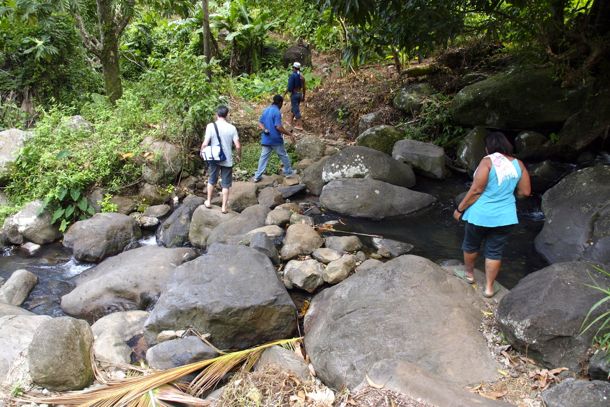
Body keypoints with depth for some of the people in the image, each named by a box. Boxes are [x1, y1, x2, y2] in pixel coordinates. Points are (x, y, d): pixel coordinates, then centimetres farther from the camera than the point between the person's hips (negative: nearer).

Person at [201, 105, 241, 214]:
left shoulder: (211, 126, -12)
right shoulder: (232, 128, -10)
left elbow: (205, 144, -14)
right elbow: (238, 146, -11)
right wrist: (238, 156, 8)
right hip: (227, 160, -1)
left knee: (212, 180, 22)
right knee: (226, 184, 11)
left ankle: (208, 202, 33)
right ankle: (224, 207, 17)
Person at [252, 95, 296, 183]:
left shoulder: (266, 110, 9)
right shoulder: (277, 112, -16)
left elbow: (260, 124, 9)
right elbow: (279, 127, -23)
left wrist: (265, 130, -2)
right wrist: (290, 134, -17)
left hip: (266, 139, 7)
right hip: (276, 140, -6)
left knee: (263, 157, 8)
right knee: (283, 156, 12)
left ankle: (257, 176, 8)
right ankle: (288, 172, 26)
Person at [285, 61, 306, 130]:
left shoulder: (292, 75, -15)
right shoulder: (302, 76, 5)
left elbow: (289, 87, -19)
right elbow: (304, 88, 8)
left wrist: (284, 94, -8)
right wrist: (303, 96, 17)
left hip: (294, 94, -7)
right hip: (300, 94, 7)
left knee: (296, 110, -3)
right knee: (294, 108, 22)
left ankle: (300, 125, -4)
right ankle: (291, 121, 35)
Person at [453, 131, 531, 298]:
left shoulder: (488, 161, -15)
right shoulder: (518, 164, 0)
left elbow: (476, 190, -19)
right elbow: (525, 192, 4)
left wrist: (460, 209, -10)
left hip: (481, 214, -4)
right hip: (505, 216, 4)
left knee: (471, 245, 21)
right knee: (494, 252, 15)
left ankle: (469, 273, 41)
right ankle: (489, 287, 22)